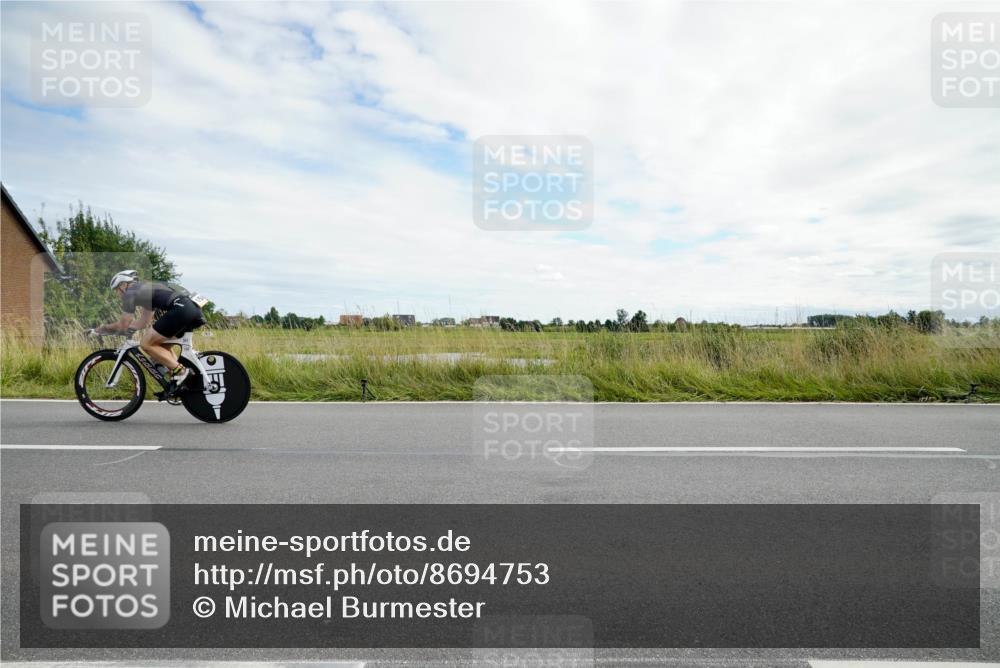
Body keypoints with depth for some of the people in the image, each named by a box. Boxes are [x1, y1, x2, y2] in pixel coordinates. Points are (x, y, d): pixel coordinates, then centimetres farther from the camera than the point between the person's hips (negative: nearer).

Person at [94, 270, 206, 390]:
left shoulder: (130, 292, 8)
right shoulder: (146, 289, 34)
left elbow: (122, 327, 12)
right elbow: (142, 323, 37)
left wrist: (103, 328, 30)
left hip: (181, 309, -9)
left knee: (146, 344, 3)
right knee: (161, 344, 22)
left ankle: (179, 371, -3)